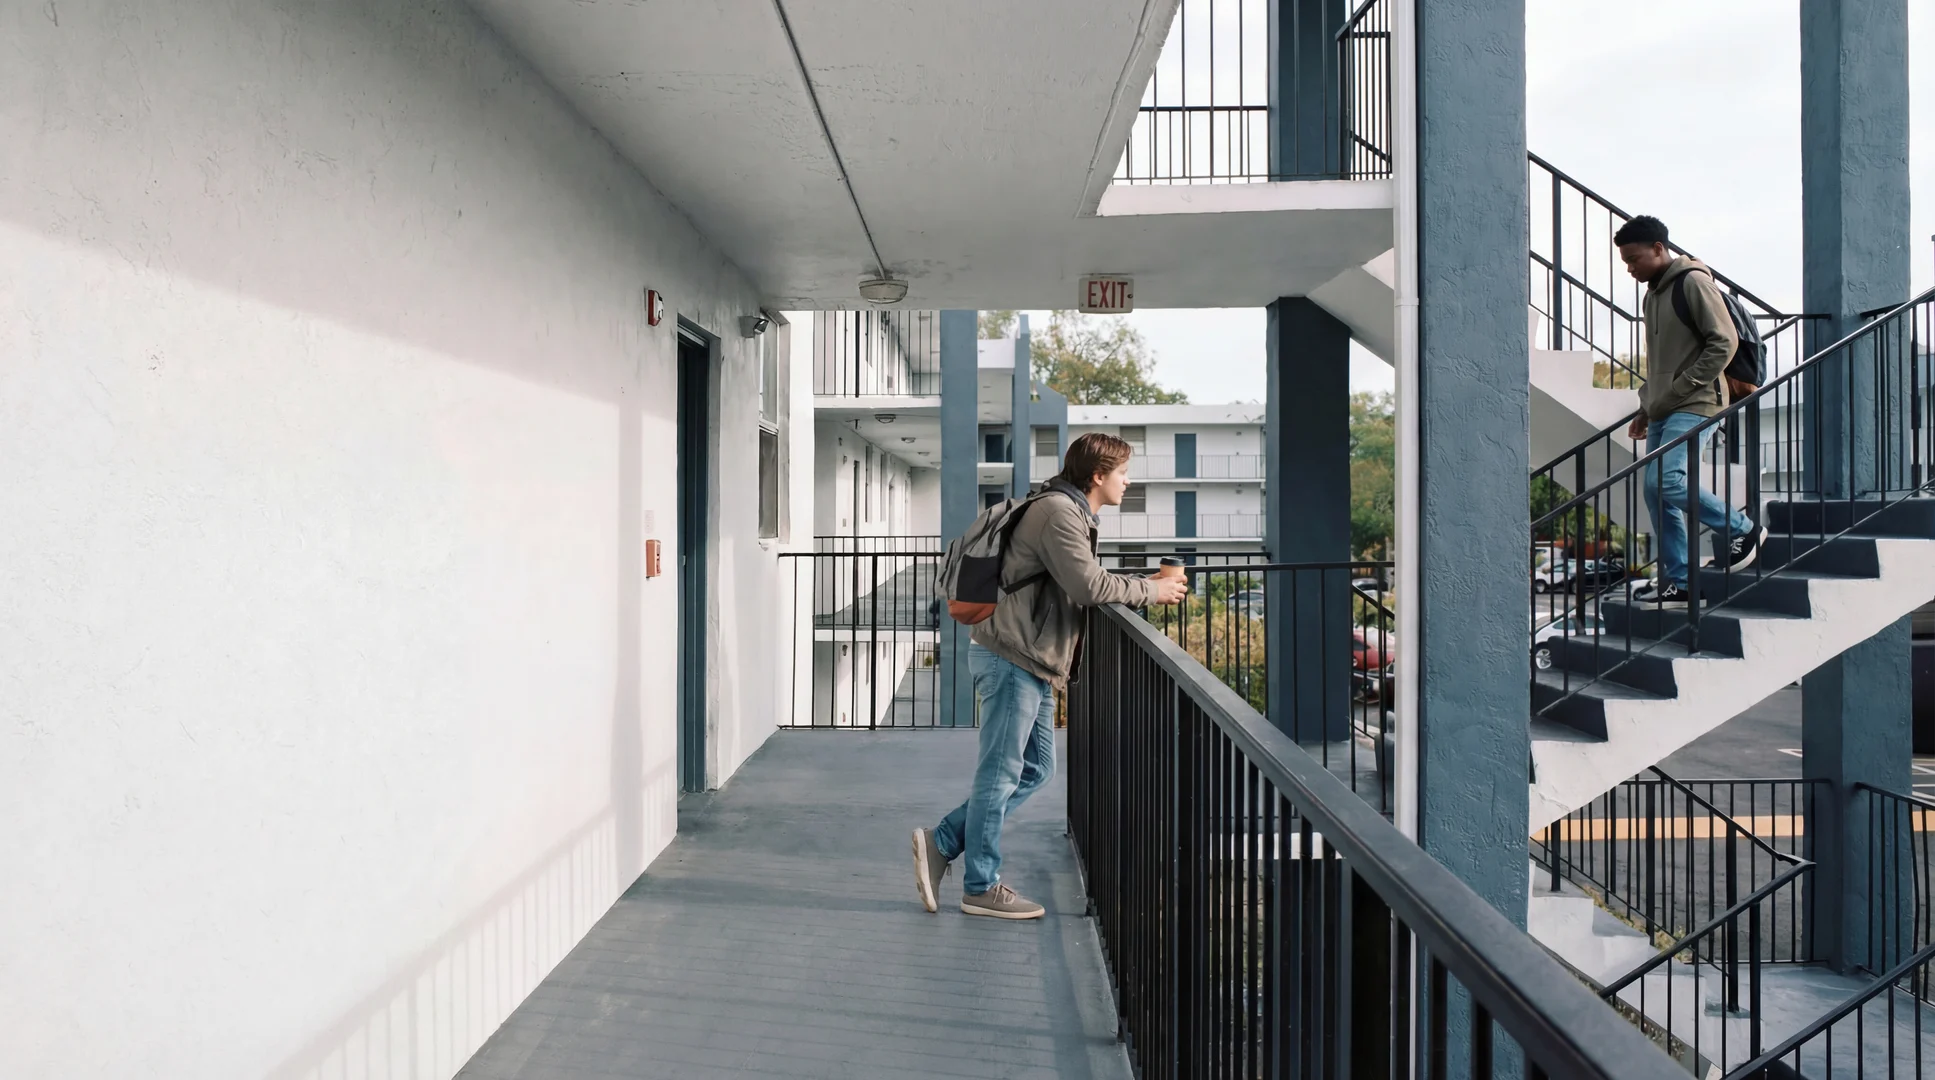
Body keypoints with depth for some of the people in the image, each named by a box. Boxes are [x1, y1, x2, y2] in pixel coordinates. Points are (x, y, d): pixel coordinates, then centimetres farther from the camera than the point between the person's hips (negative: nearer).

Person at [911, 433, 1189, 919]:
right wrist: (1150, 590, -8)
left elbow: (1081, 585, 17)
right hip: (1011, 659, -11)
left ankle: (942, 842, 19)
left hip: (1032, 663, 11)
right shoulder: (1058, 512, -15)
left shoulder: (1071, 513, 20)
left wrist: (1145, 585, 8)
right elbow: (1089, 587, -20)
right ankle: (981, 887, 10)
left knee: (1035, 768, 14)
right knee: (1000, 771, -2)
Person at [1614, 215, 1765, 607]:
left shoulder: (1693, 282, -8)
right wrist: (1647, 406, 15)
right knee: (1654, 491, 3)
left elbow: (1724, 342, -14)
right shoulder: (1652, 294, 18)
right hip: (1663, 412, 9)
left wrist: (1678, 391, -16)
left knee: (1666, 480, -22)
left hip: (1695, 406, -9)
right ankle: (1677, 581, 9)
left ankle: (1742, 530, 1)